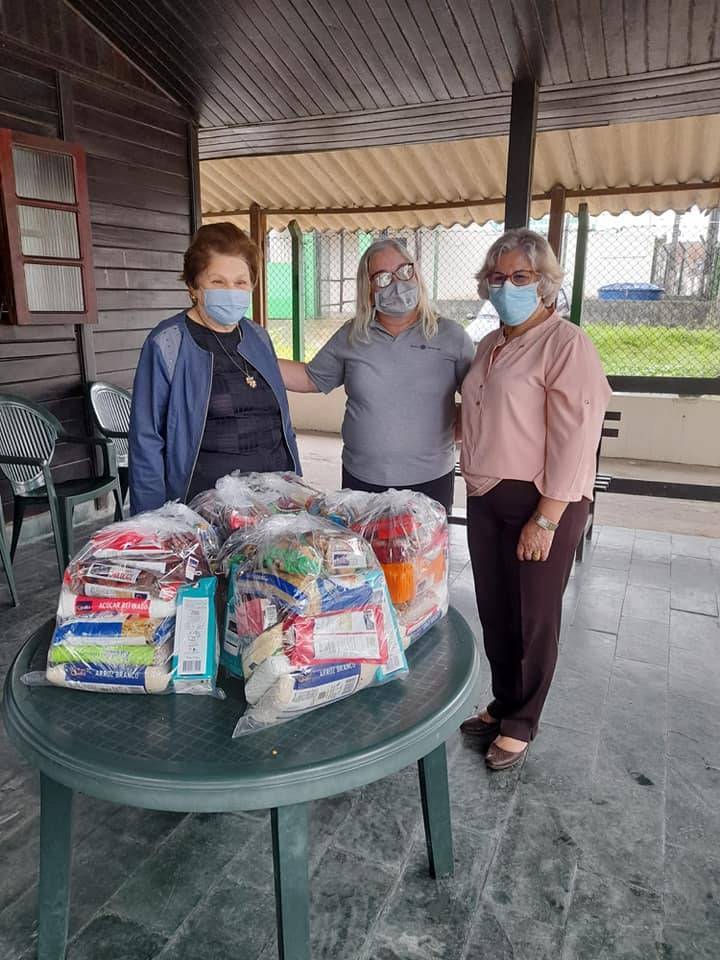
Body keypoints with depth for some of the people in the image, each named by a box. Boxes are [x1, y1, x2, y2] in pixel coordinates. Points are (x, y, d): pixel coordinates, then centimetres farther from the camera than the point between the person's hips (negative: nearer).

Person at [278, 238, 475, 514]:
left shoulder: (451, 335, -1)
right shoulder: (350, 337, 4)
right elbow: (312, 379, 11)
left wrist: (454, 430, -8)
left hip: (430, 481, -1)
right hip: (361, 480, 2)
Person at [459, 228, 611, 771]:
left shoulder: (566, 345, -12)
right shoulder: (490, 345, 12)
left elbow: (575, 440, -17)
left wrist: (545, 520, -20)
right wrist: (476, 485, 13)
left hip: (543, 503, -7)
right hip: (487, 499, 7)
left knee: (533, 619, 7)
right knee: (494, 613, 16)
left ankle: (521, 723, 26)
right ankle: (503, 704, 36)